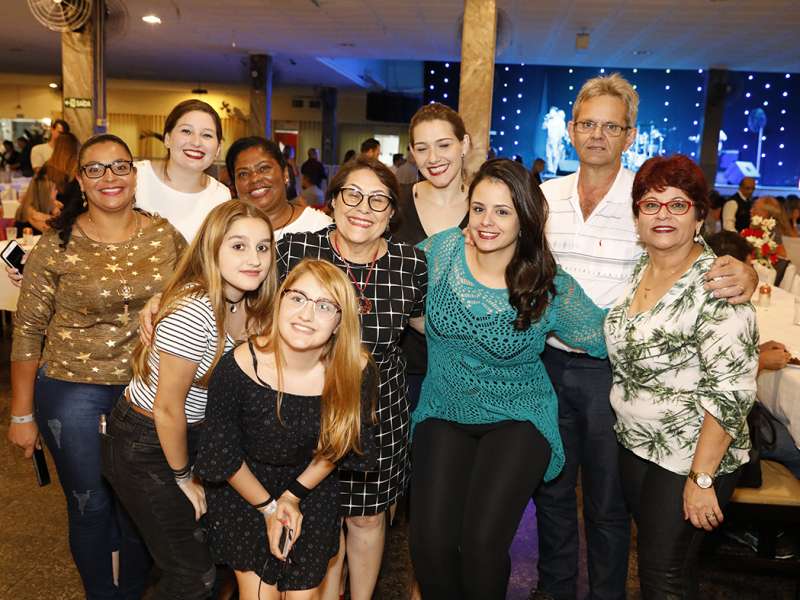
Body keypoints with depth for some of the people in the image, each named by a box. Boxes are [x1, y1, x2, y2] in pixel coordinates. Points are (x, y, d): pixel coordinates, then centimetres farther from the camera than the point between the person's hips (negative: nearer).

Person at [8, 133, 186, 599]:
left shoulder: (167, 235, -3)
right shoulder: (58, 244, -9)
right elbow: (28, 332, -4)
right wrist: (22, 414, -3)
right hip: (72, 392, -1)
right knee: (91, 508, 11)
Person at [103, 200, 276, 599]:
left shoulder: (251, 305, -6)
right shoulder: (194, 314, -30)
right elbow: (168, 409, -22)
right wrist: (183, 478, -9)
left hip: (196, 433, 7)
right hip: (146, 445, -7)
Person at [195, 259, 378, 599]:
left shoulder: (356, 371, -24)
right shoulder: (239, 367, -29)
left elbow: (340, 444, -4)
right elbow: (222, 456, -13)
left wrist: (294, 495, -1)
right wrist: (267, 507, -3)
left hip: (312, 490, 2)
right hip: (244, 490, -1)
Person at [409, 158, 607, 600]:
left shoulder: (551, 288, -11)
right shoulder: (442, 251, -7)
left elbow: (608, 338, 0)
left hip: (516, 420, -1)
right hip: (443, 415, 2)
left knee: (482, 544, -16)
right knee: (429, 543, -10)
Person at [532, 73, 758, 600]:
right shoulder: (547, 195, 3)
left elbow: (706, 257, -8)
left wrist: (745, 273, -29)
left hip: (611, 371, -3)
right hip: (549, 361, 4)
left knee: (607, 502, 12)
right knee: (551, 489, 19)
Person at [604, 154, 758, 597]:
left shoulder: (715, 287, -21)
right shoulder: (640, 269, 1)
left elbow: (731, 392, -22)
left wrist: (702, 478, -21)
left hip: (692, 457, -6)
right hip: (636, 442, 7)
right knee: (651, 556, 21)